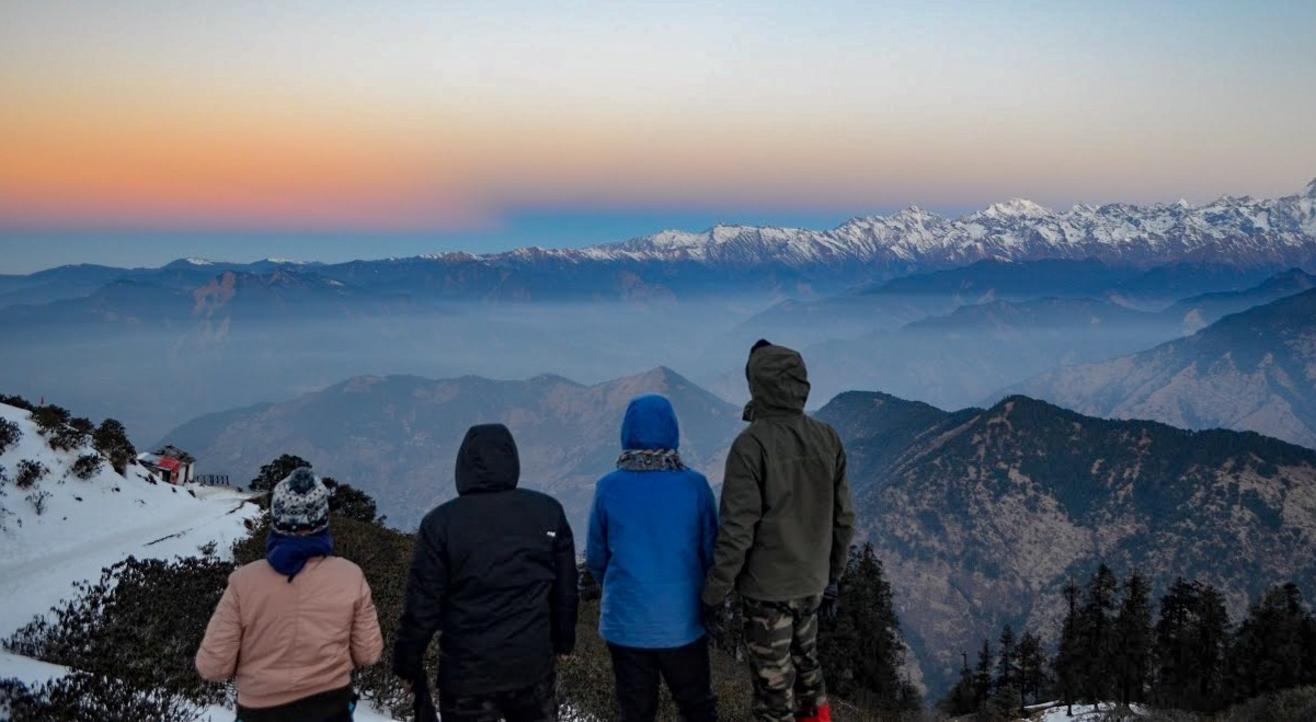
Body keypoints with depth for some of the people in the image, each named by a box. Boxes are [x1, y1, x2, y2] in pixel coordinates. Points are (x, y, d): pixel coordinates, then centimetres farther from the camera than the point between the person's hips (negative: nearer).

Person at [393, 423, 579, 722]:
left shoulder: (440, 522, -12)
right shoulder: (548, 511, -3)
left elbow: (422, 604, -9)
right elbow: (566, 588, 4)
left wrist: (408, 662, 4)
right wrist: (564, 639, 18)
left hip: (466, 674, -2)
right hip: (533, 664, 2)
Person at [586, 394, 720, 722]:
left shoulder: (608, 488, -10)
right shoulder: (694, 485, -11)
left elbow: (596, 559, -1)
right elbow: (711, 552, -3)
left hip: (626, 622, 0)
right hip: (682, 621, 0)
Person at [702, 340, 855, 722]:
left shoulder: (752, 444, -19)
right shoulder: (827, 439, -2)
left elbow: (737, 530, -19)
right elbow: (843, 518, 5)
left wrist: (715, 590, -9)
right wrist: (833, 576, 17)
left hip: (768, 589, -6)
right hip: (812, 583, 6)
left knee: (773, 684, 8)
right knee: (805, 664, 26)